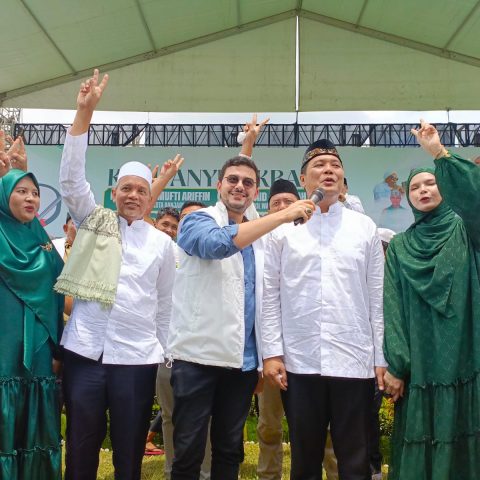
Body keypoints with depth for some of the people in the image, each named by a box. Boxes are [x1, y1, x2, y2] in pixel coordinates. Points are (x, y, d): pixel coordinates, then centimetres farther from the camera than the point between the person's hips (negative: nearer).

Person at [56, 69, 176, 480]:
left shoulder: (162, 243, 5)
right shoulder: (94, 222, 5)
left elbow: (165, 304, 8)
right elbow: (71, 176, -6)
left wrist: (164, 353, 8)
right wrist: (85, 111, -13)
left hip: (137, 359, 0)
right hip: (84, 353, 0)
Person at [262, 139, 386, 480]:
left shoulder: (365, 228, 6)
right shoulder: (284, 229, 5)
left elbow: (377, 296, 5)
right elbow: (271, 296, 3)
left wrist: (382, 357, 2)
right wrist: (272, 352, -2)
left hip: (355, 361, 1)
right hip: (299, 362, 0)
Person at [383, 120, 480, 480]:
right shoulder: (399, 245, 11)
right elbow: (393, 308, 2)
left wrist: (440, 153, -21)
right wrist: (395, 364, -7)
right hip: (420, 363, 1)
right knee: (422, 448, 3)